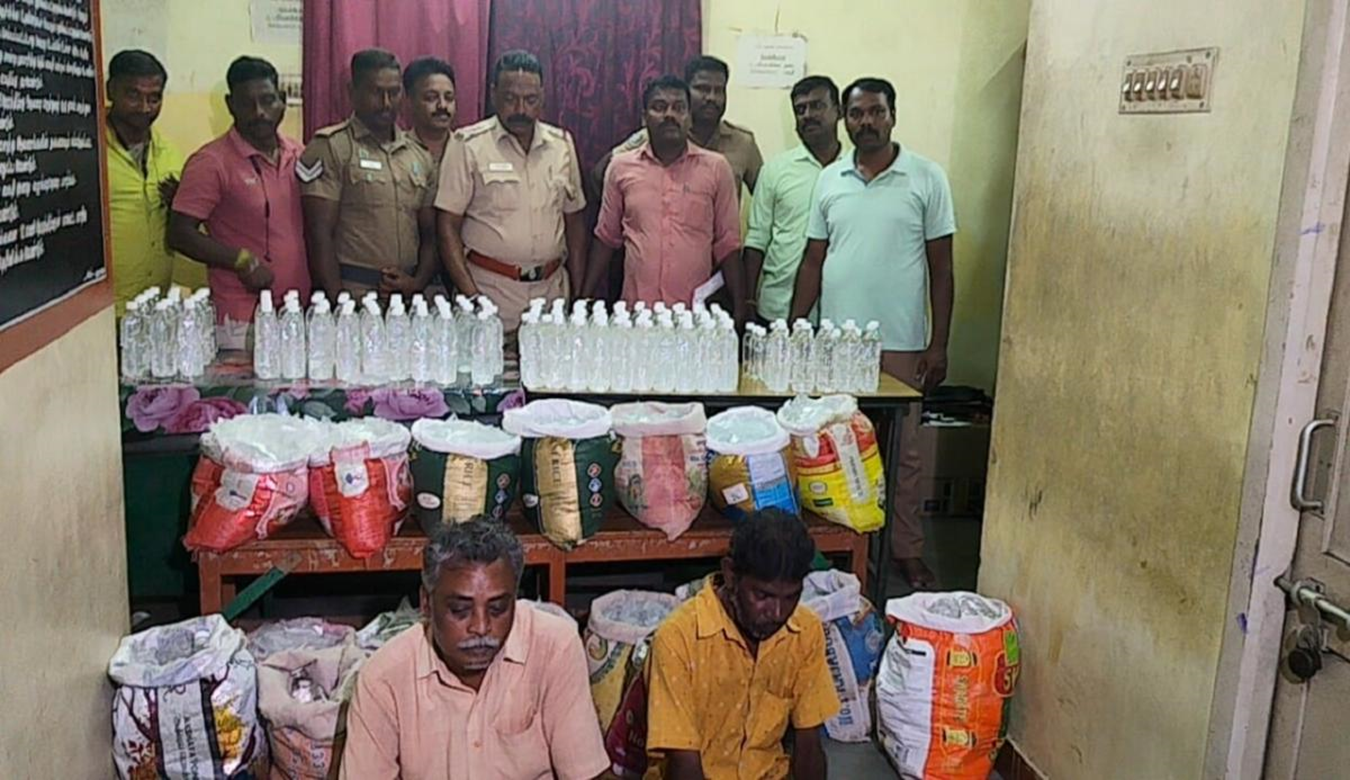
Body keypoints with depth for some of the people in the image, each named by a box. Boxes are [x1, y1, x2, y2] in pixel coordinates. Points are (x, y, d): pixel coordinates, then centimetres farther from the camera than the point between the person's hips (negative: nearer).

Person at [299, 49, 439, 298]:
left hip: (408, 295, 4)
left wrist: (417, 282, -1)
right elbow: (319, 234, -7)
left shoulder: (421, 156, 14)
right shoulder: (329, 147, -2)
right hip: (351, 293, -4)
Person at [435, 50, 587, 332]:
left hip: (552, 287, 4)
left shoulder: (562, 144, 10)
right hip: (490, 289, -3)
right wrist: (470, 296, -14)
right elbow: (448, 226, -5)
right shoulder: (468, 145, -3)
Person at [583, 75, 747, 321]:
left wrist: (739, 309, 1)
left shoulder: (716, 168, 1)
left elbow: (726, 244, 4)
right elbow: (606, 238, 13)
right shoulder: (621, 167, 5)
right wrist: (585, 298, 10)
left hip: (695, 312, -1)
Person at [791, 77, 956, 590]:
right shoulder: (829, 180, 7)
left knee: (902, 450, 6)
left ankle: (907, 550, 18)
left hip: (900, 344, -2)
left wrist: (938, 344, -5)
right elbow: (813, 261, 10)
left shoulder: (927, 179, -1)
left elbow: (940, 265, -1)